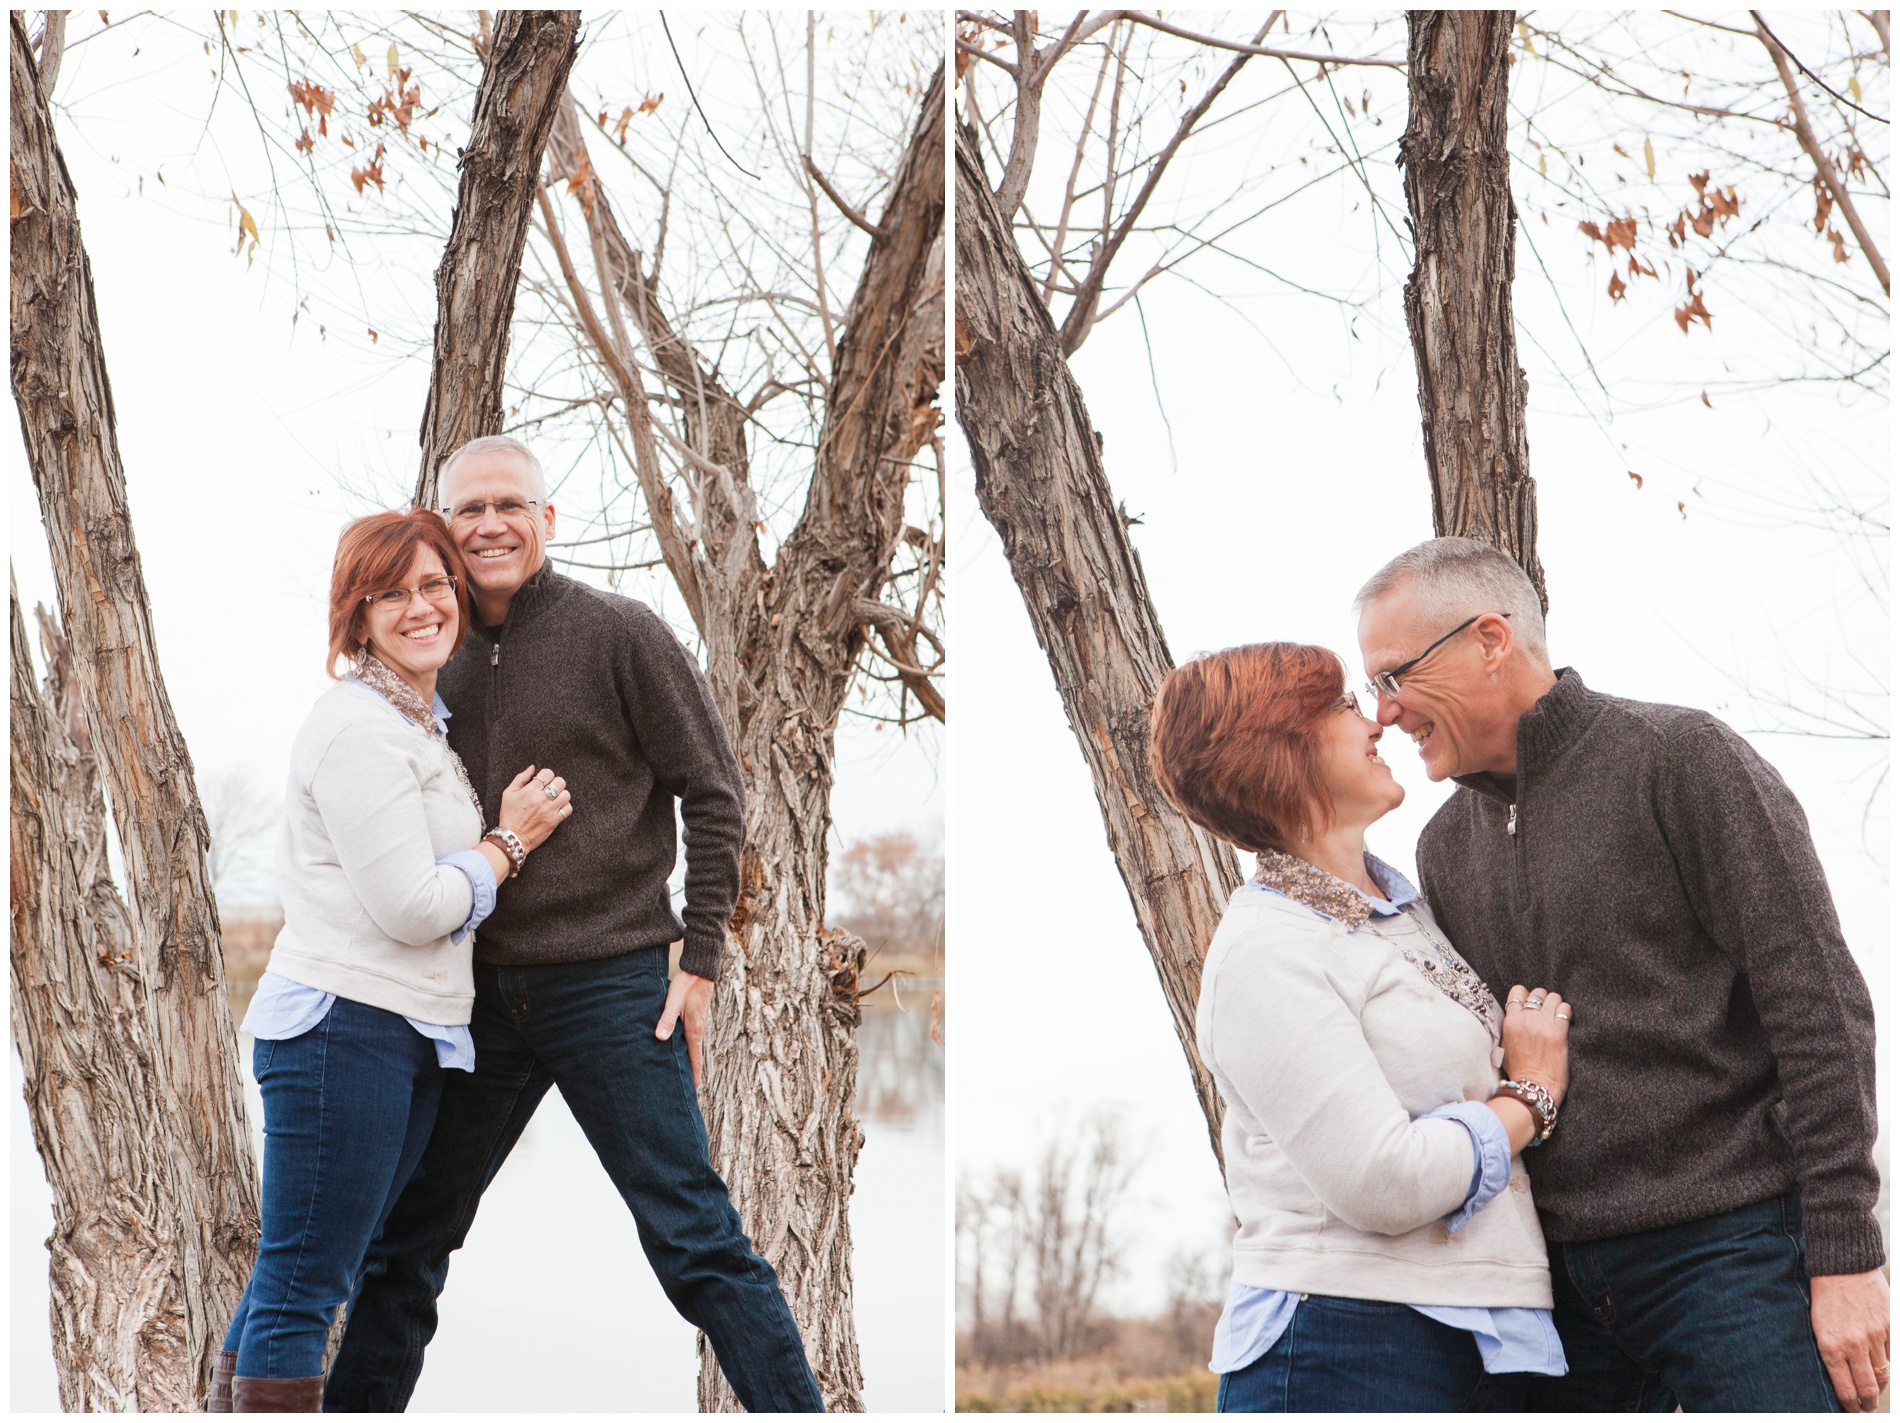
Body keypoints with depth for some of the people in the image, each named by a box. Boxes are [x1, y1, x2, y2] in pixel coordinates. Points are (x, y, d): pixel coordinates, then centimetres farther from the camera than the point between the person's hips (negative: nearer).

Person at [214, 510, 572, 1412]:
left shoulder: (425, 722, 19)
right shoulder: (359, 730, -12)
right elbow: (411, 906, -16)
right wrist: (510, 842, -3)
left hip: (407, 1035, 10)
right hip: (343, 1024, -10)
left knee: (301, 1280, 12)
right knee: (305, 1282, -7)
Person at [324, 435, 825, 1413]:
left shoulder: (620, 634, -5)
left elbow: (714, 794, -3)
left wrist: (699, 961, -7)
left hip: (610, 987, -5)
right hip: (478, 994, 5)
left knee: (692, 1237, -7)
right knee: (406, 1237, 11)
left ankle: (795, 1409, -1)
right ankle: (357, 1406, 23)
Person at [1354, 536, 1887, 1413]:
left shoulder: (1679, 760, -4)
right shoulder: (1447, 845, 16)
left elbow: (1819, 1008, -9)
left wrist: (1844, 1256, -14)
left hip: (1734, 1249, -6)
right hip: (1555, 1274, 6)